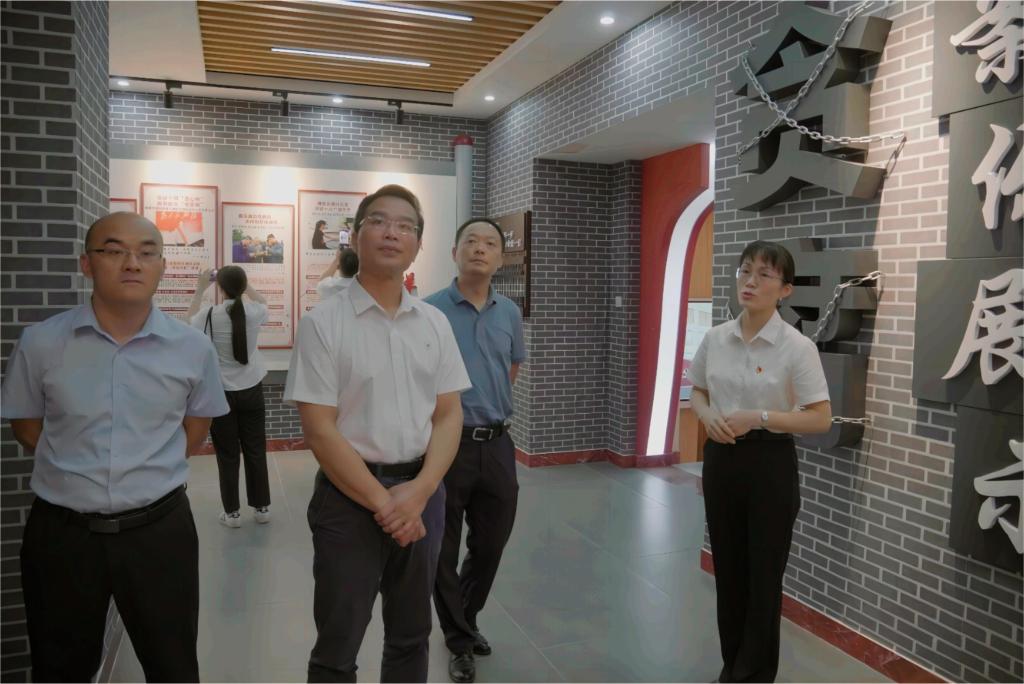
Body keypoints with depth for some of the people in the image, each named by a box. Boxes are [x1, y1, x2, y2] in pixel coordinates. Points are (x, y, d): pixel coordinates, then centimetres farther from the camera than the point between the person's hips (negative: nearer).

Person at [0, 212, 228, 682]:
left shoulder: (193, 348, -6)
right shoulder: (40, 343, -8)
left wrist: (154, 473, 5)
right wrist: (77, 472, 4)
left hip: (160, 528, 0)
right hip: (61, 531, 0)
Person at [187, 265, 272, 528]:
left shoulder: (210, 315, -13)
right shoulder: (254, 312, -9)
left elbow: (191, 319, 12)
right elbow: (262, 300, 18)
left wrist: (200, 289, 19)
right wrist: (241, 282, 20)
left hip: (221, 393, -2)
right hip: (251, 390, 2)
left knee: (227, 455, 8)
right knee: (256, 451, 12)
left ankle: (232, 512, 17)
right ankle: (262, 508, 22)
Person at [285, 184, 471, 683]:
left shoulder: (435, 323, 4)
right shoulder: (323, 323, -8)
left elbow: (449, 415, 3)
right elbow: (319, 429, -12)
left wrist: (419, 491, -12)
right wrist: (382, 501, -14)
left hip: (422, 493, 4)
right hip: (350, 496, -4)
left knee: (410, 637, 21)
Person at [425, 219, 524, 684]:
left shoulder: (510, 313, 6)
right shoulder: (429, 310, -9)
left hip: (497, 444, 5)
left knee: (491, 545, 16)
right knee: (445, 551, 9)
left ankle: (465, 620, 42)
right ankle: (458, 641, 30)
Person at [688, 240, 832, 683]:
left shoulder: (797, 346, -13)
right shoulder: (715, 338, 1)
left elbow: (821, 419, -12)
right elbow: (698, 393, 13)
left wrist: (759, 417, -22)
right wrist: (708, 415, -9)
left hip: (770, 464, -4)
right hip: (721, 460, 5)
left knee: (763, 575, 7)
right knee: (728, 569, 16)